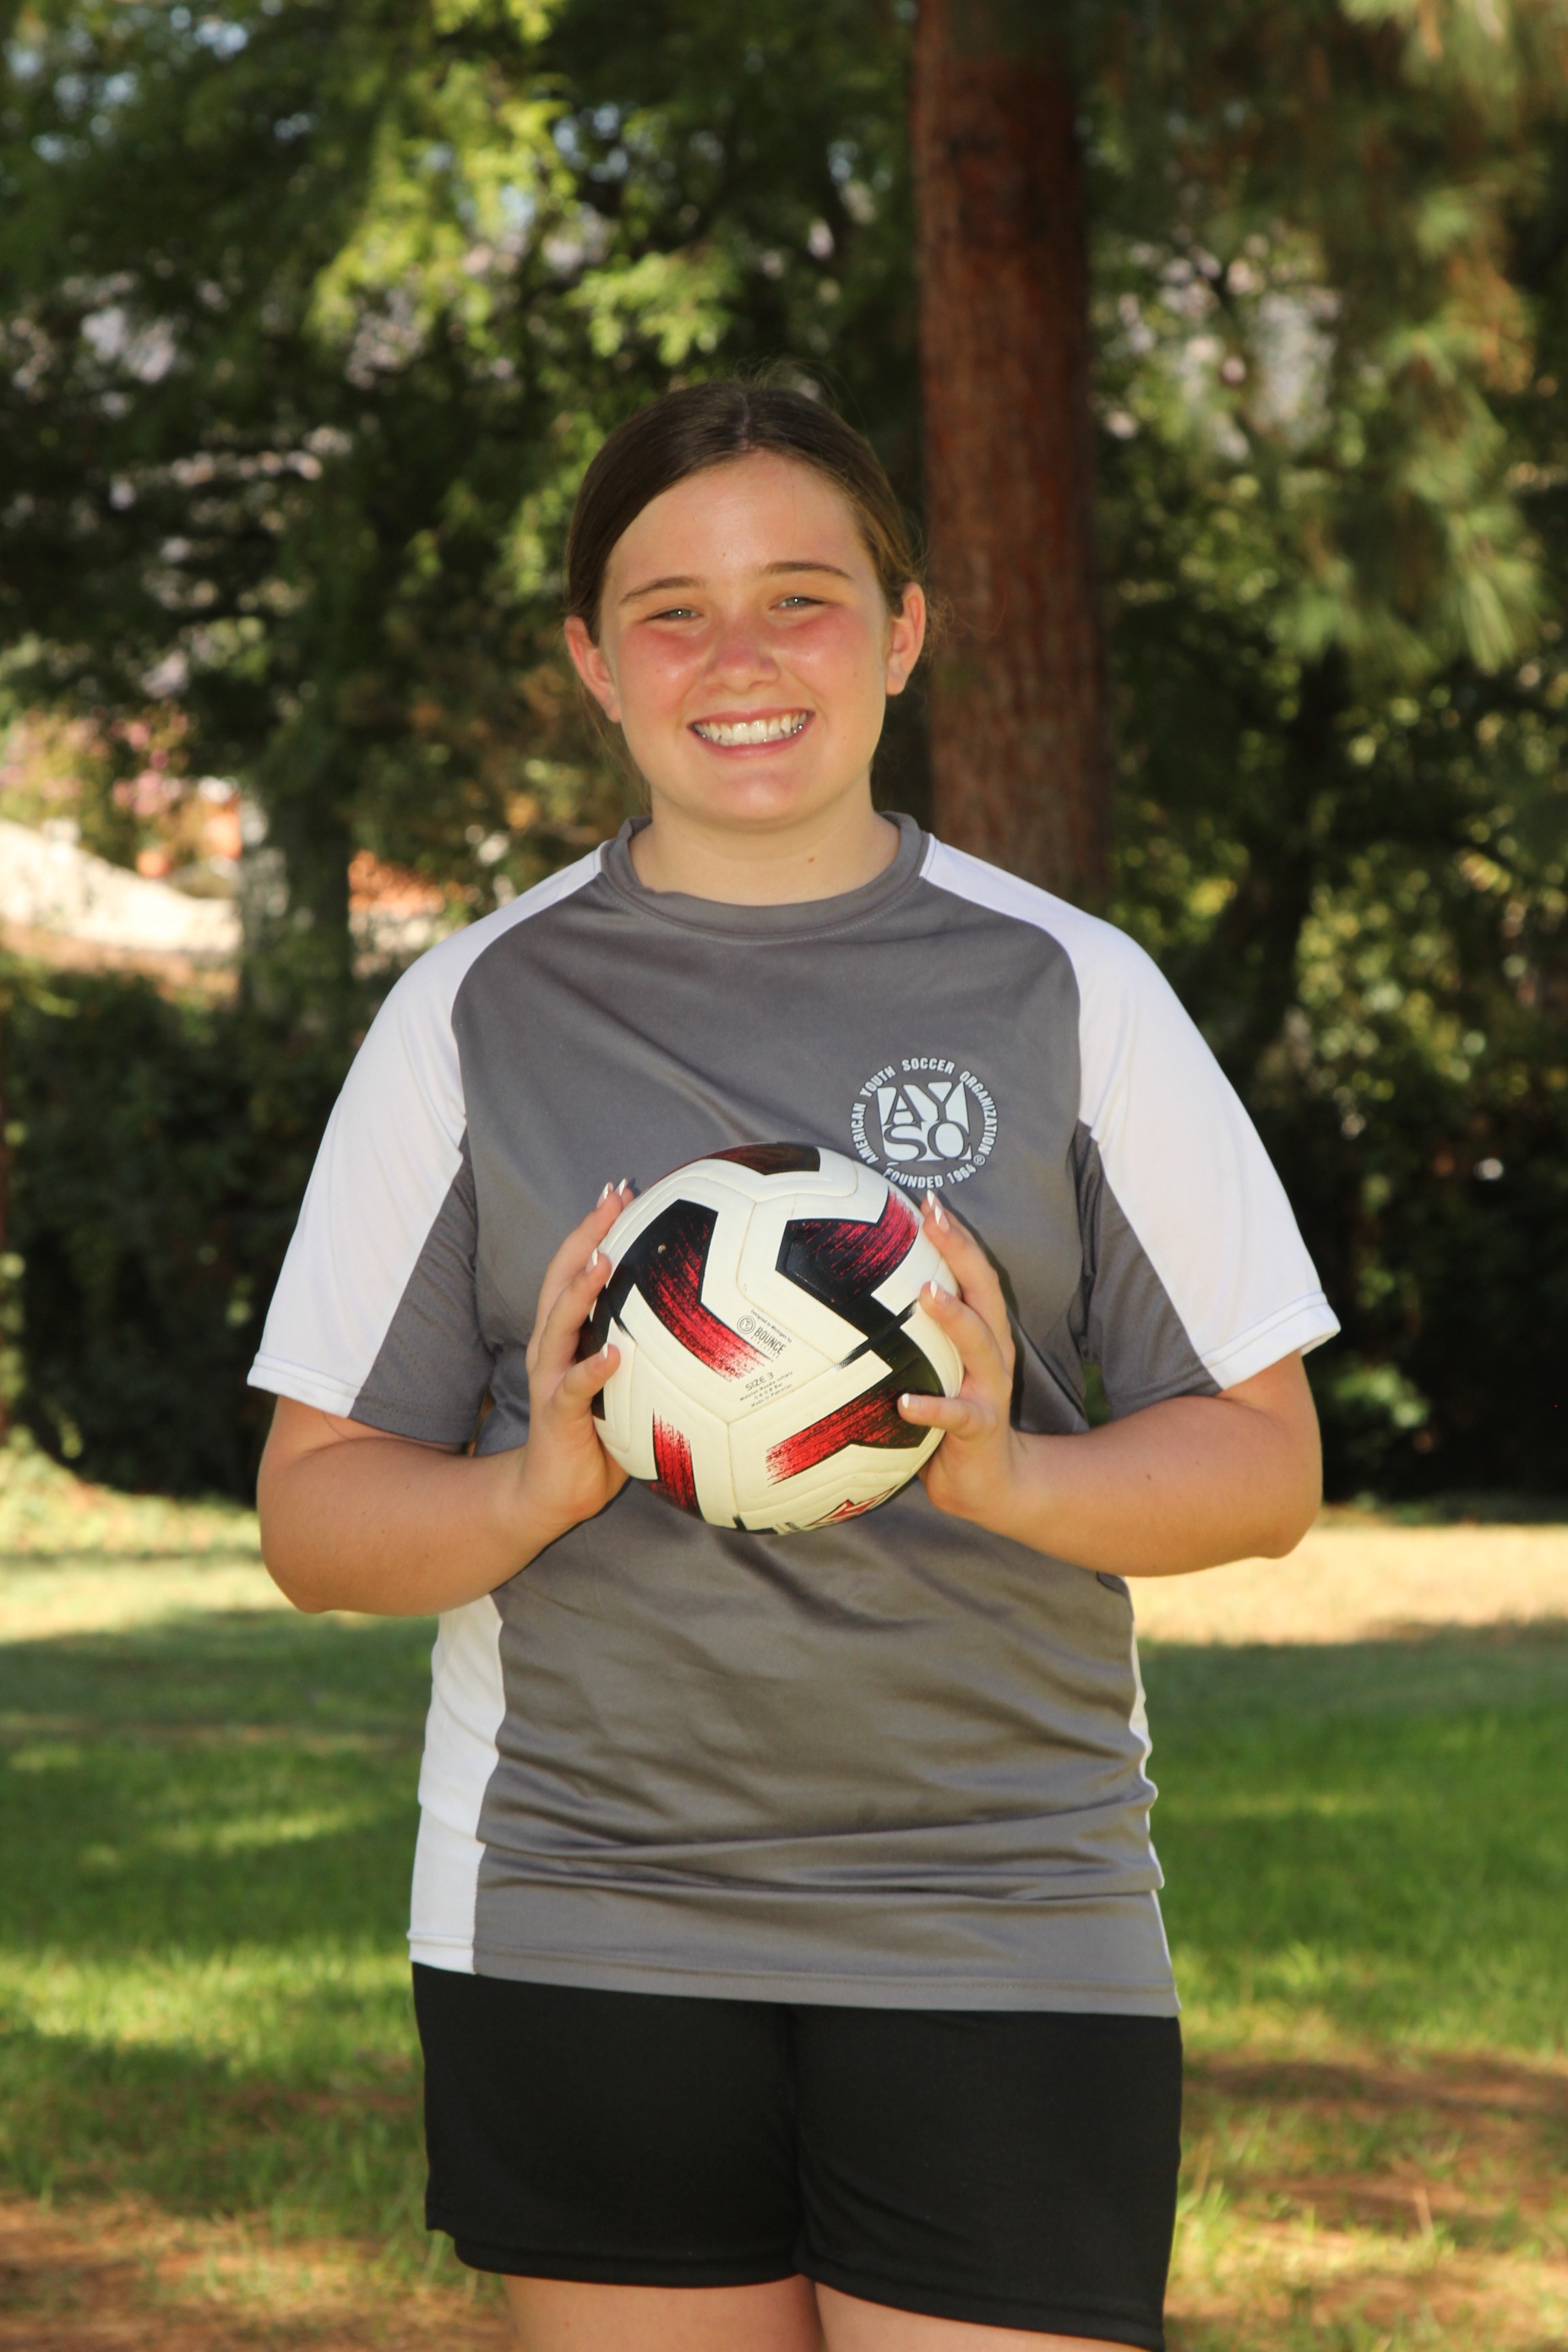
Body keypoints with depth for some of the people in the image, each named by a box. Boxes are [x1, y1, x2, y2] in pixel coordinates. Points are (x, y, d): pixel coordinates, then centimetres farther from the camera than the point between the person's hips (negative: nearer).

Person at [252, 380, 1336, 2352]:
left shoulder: (1066, 993, 5)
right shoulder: (476, 1014, 6)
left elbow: (1264, 1460, 5)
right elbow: (314, 1515, 5)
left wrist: (1007, 1476, -14)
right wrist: (540, 1483, -15)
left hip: (1003, 1942, 0)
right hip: (582, 1942, 1)